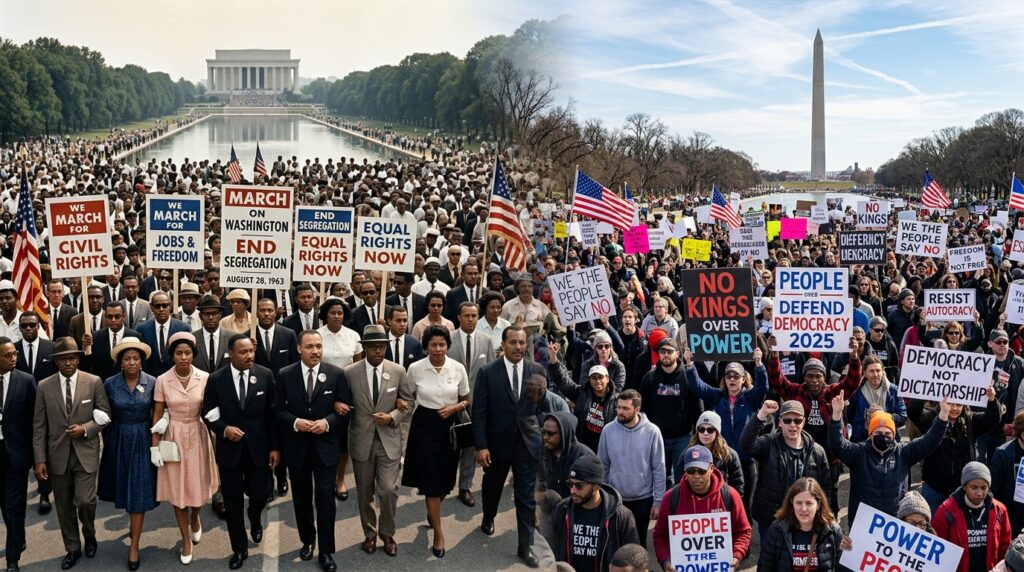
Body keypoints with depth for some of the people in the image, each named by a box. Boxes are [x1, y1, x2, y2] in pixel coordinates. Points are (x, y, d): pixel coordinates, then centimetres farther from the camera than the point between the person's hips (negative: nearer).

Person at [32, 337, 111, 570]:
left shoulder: (94, 382, -4)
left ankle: (89, 535, 22)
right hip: (58, 455, 2)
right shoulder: (44, 386, -1)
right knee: (64, 506, 11)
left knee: (85, 501, -9)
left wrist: (85, 429, -16)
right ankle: (72, 549, 28)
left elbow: (105, 415, 2)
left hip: (85, 453, -2)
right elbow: (39, 426, 0)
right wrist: (40, 460, -4)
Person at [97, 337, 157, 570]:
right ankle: (134, 522, 46)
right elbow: (106, 416, 3)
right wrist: (106, 441, 6)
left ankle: (134, 544, 7)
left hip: (142, 441, -2)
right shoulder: (110, 383, -7)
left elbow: (157, 414, -1)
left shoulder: (152, 382, -10)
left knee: (139, 492, -1)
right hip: (118, 441, 2)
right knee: (124, 488, 18)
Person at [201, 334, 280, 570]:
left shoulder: (265, 375, -6)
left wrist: (275, 447, -3)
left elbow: (272, 413, -2)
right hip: (229, 449, 0)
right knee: (233, 502, 8)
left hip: (258, 447, 0)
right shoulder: (216, 379, -7)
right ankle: (239, 549, 25)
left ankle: (255, 519, 42)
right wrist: (224, 429, -16)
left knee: (259, 494, 5)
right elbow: (208, 412, 2)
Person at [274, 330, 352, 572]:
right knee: (302, 498, 16)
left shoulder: (336, 374, -5)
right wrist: (295, 422, -17)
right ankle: (307, 541, 37)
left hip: (325, 447, -1)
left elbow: (346, 409, -3)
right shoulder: (285, 375, -3)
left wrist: (327, 422, -19)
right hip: (297, 447, 2)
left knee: (325, 499, -3)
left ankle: (326, 551, 10)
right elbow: (277, 409, 0)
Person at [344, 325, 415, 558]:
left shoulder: (398, 371, -4)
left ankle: (387, 533, 18)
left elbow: (409, 400, 4)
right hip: (361, 440, 0)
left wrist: (392, 417, -11)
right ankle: (370, 533, 32)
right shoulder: (350, 372, -8)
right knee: (365, 493, 12)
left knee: (388, 490, -5)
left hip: (389, 439, 0)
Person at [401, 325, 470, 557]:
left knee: (445, 478, 13)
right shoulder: (415, 368, -9)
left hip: (450, 425, 2)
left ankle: (432, 510, 45)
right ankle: (438, 532, 10)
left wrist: (454, 408, -13)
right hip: (425, 425, -2)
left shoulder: (458, 368, -6)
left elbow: (466, 401, 4)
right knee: (431, 479, -3)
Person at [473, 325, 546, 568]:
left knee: (526, 495, 2)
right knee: (492, 486, 23)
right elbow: (479, 412, -9)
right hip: (497, 442, 0)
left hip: (527, 441, 0)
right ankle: (488, 518, 51)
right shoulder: (487, 372, -10)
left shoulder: (537, 370, -4)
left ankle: (526, 545, 11)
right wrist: (481, 446, -13)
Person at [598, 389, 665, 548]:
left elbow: (659, 469, -6)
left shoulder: (652, 432, -11)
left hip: (643, 499, -1)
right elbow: (602, 467, 3)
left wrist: (658, 501, -6)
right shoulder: (608, 431, -6)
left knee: (639, 542, 15)